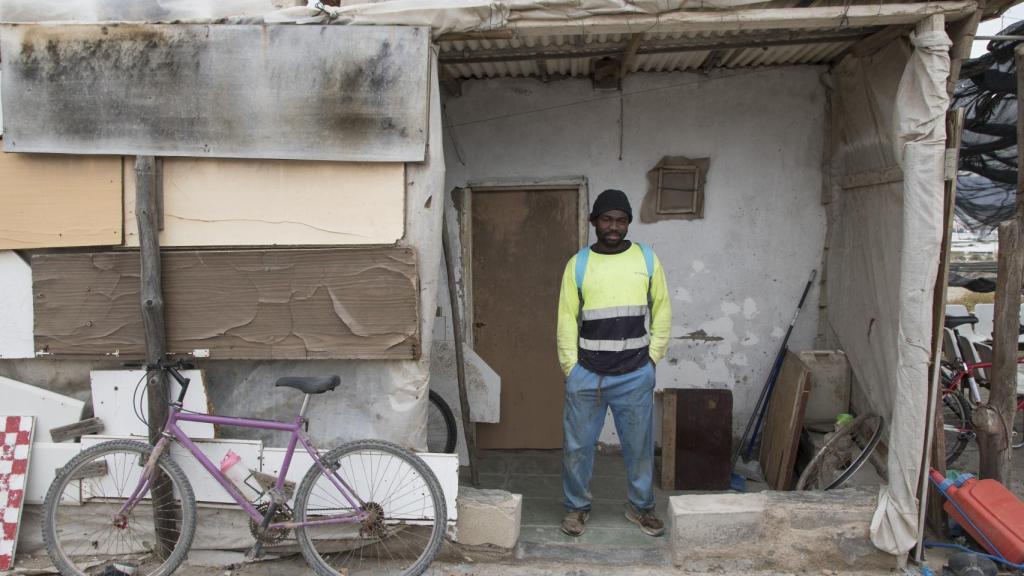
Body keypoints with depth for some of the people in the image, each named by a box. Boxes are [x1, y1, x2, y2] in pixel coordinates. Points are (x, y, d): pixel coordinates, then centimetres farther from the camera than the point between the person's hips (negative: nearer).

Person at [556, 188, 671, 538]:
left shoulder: (647, 259, 1)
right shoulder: (578, 264, -1)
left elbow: (662, 310, 7)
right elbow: (567, 319, 1)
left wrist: (653, 357, 3)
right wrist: (571, 368, -2)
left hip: (636, 375, 1)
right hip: (586, 375, 0)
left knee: (639, 444, 12)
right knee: (578, 445, 8)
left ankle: (640, 506, 31)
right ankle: (577, 507, 27)